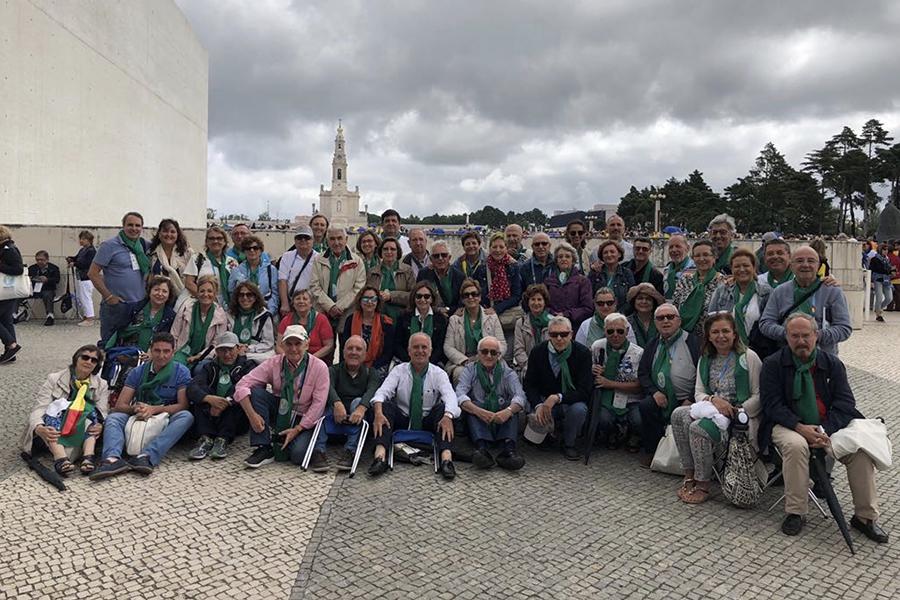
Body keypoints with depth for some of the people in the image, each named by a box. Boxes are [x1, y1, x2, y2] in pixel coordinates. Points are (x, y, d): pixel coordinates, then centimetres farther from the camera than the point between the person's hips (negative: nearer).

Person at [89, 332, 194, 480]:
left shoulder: (181, 372, 2)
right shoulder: (138, 372, 8)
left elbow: (183, 405, -9)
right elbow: (120, 406, 2)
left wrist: (154, 409, -21)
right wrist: (136, 408, -21)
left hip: (167, 420, -2)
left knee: (186, 416, -32)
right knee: (113, 417, -22)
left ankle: (146, 456, -47)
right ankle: (113, 459, -48)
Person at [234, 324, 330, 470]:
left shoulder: (319, 367, -13)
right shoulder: (273, 363, -8)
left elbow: (318, 403, -14)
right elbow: (242, 385, -14)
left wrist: (297, 429, -19)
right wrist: (252, 414, -26)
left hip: (303, 420, -3)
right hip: (278, 412, 3)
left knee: (298, 454, -31)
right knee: (255, 391, -22)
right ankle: (264, 449, -17)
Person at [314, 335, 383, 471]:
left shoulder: (371, 373, 12)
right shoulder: (334, 370, 13)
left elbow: (372, 391, -12)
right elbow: (328, 386, -12)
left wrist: (362, 408, -35)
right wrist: (337, 403, -35)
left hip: (357, 422, 0)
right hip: (335, 420, 1)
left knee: (358, 401, -27)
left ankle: (350, 450, -31)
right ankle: (319, 450, -31)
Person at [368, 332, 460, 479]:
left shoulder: (438, 373, 1)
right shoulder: (399, 370, 4)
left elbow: (449, 395, -18)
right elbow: (383, 391, -13)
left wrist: (448, 417, -40)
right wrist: (378, 412, -35)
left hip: (428, 423, -1)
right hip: (402, 421, 1)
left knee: (444, 408, -27)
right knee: (385, 405, -24)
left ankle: (446, 457, -43)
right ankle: (380, 455, -41)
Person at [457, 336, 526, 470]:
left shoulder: (508, 372, 10)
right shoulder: (470, 371, 9)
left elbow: (519, 396, -8)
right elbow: (460, 395, -10)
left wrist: (508, 411, -31)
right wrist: (478, 411, -29)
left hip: (502, 423, 1)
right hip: (477, 424, -1)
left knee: (512, 407, -24)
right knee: (472, 406, -27)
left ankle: (508, 450, -44)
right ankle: (482, 448, -48)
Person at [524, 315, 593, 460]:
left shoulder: (583, 353, -12)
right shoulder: (538, 352, -5)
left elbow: (584, 391, -18)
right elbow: (529, 384, -3)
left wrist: (557, 398, -32)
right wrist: (538, 405, -24)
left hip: (571, 401, -2)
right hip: (544, 400, 2)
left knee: (579, 409, -34)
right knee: (535, 420, -25)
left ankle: (569, 444, -3)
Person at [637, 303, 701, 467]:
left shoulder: (693, 342, 0)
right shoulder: (653, 345, 16)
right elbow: (642, 373, 13)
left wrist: (691, 400, -12)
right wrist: (654, 391, -5)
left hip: (686, 401, -3)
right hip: (661, 399, 3)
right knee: (645, 406, -26)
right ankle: (650, 452, -7)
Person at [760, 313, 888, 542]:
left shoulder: (832, 363, 6)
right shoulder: (774, 364, -1)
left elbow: (845, 403, -2)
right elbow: (772, 404, -8)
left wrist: (825, 431, -19)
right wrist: (801, 428, -22)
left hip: (829, 426, 3)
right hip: (789, 426, -3)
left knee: (862, 449, -21)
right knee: (796, 445, -35)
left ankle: (865, 517, -3)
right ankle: (795, 513, -20)